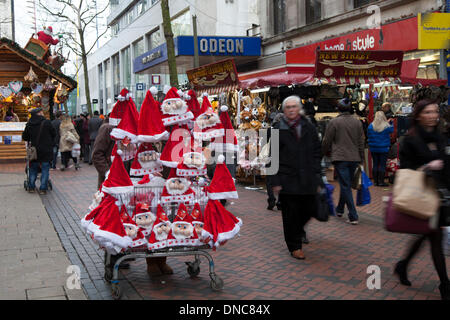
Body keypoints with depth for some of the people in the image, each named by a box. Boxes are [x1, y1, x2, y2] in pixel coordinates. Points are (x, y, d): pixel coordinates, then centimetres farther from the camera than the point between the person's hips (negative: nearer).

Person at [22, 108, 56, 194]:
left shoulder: (29, 124, 0)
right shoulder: (46, 122, -11)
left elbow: (24, 137, 9)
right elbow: (54, 134, -2)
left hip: (34, 151, 4)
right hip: (46, 151, -3)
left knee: (33, 169, 15)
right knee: (45, 169, 3)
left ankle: (31, 187, 17)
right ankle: (43, 189, 1)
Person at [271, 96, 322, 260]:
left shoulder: (309, 128, 8)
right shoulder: (278, 129, -1)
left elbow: (317, 153, 11)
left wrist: (317, 177, 4)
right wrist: (275, 181, -7)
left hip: (308, 179, 3)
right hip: (287, 180, -3)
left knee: (310, 210, 6)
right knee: (291, 214, 3)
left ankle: (297, 230, 36)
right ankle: (294, 246, 18)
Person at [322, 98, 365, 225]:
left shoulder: (334, 122, -7)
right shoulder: (357, 122, 7)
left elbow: (326, 141, -1)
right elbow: (361, 142, 12)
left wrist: (325, 152, 19)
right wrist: (361, 159, 19)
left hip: (340, 158, -5)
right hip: (354, 158, 5)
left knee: (345, 186, -3)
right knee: (346, 184, 19)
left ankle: (353, 216, -7)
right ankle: (340, 209, 35)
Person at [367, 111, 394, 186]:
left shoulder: (371, 126, -5)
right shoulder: (386, 126, -12)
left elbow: (368, 135, 6)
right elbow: (391, 130, 8)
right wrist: (390, 122, 19)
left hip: (373, 148, 3)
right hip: (384, 148, -3)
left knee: (375, 164, 9)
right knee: (382, 165, 1)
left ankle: (375, 181, 12)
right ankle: (381, 181, 1)